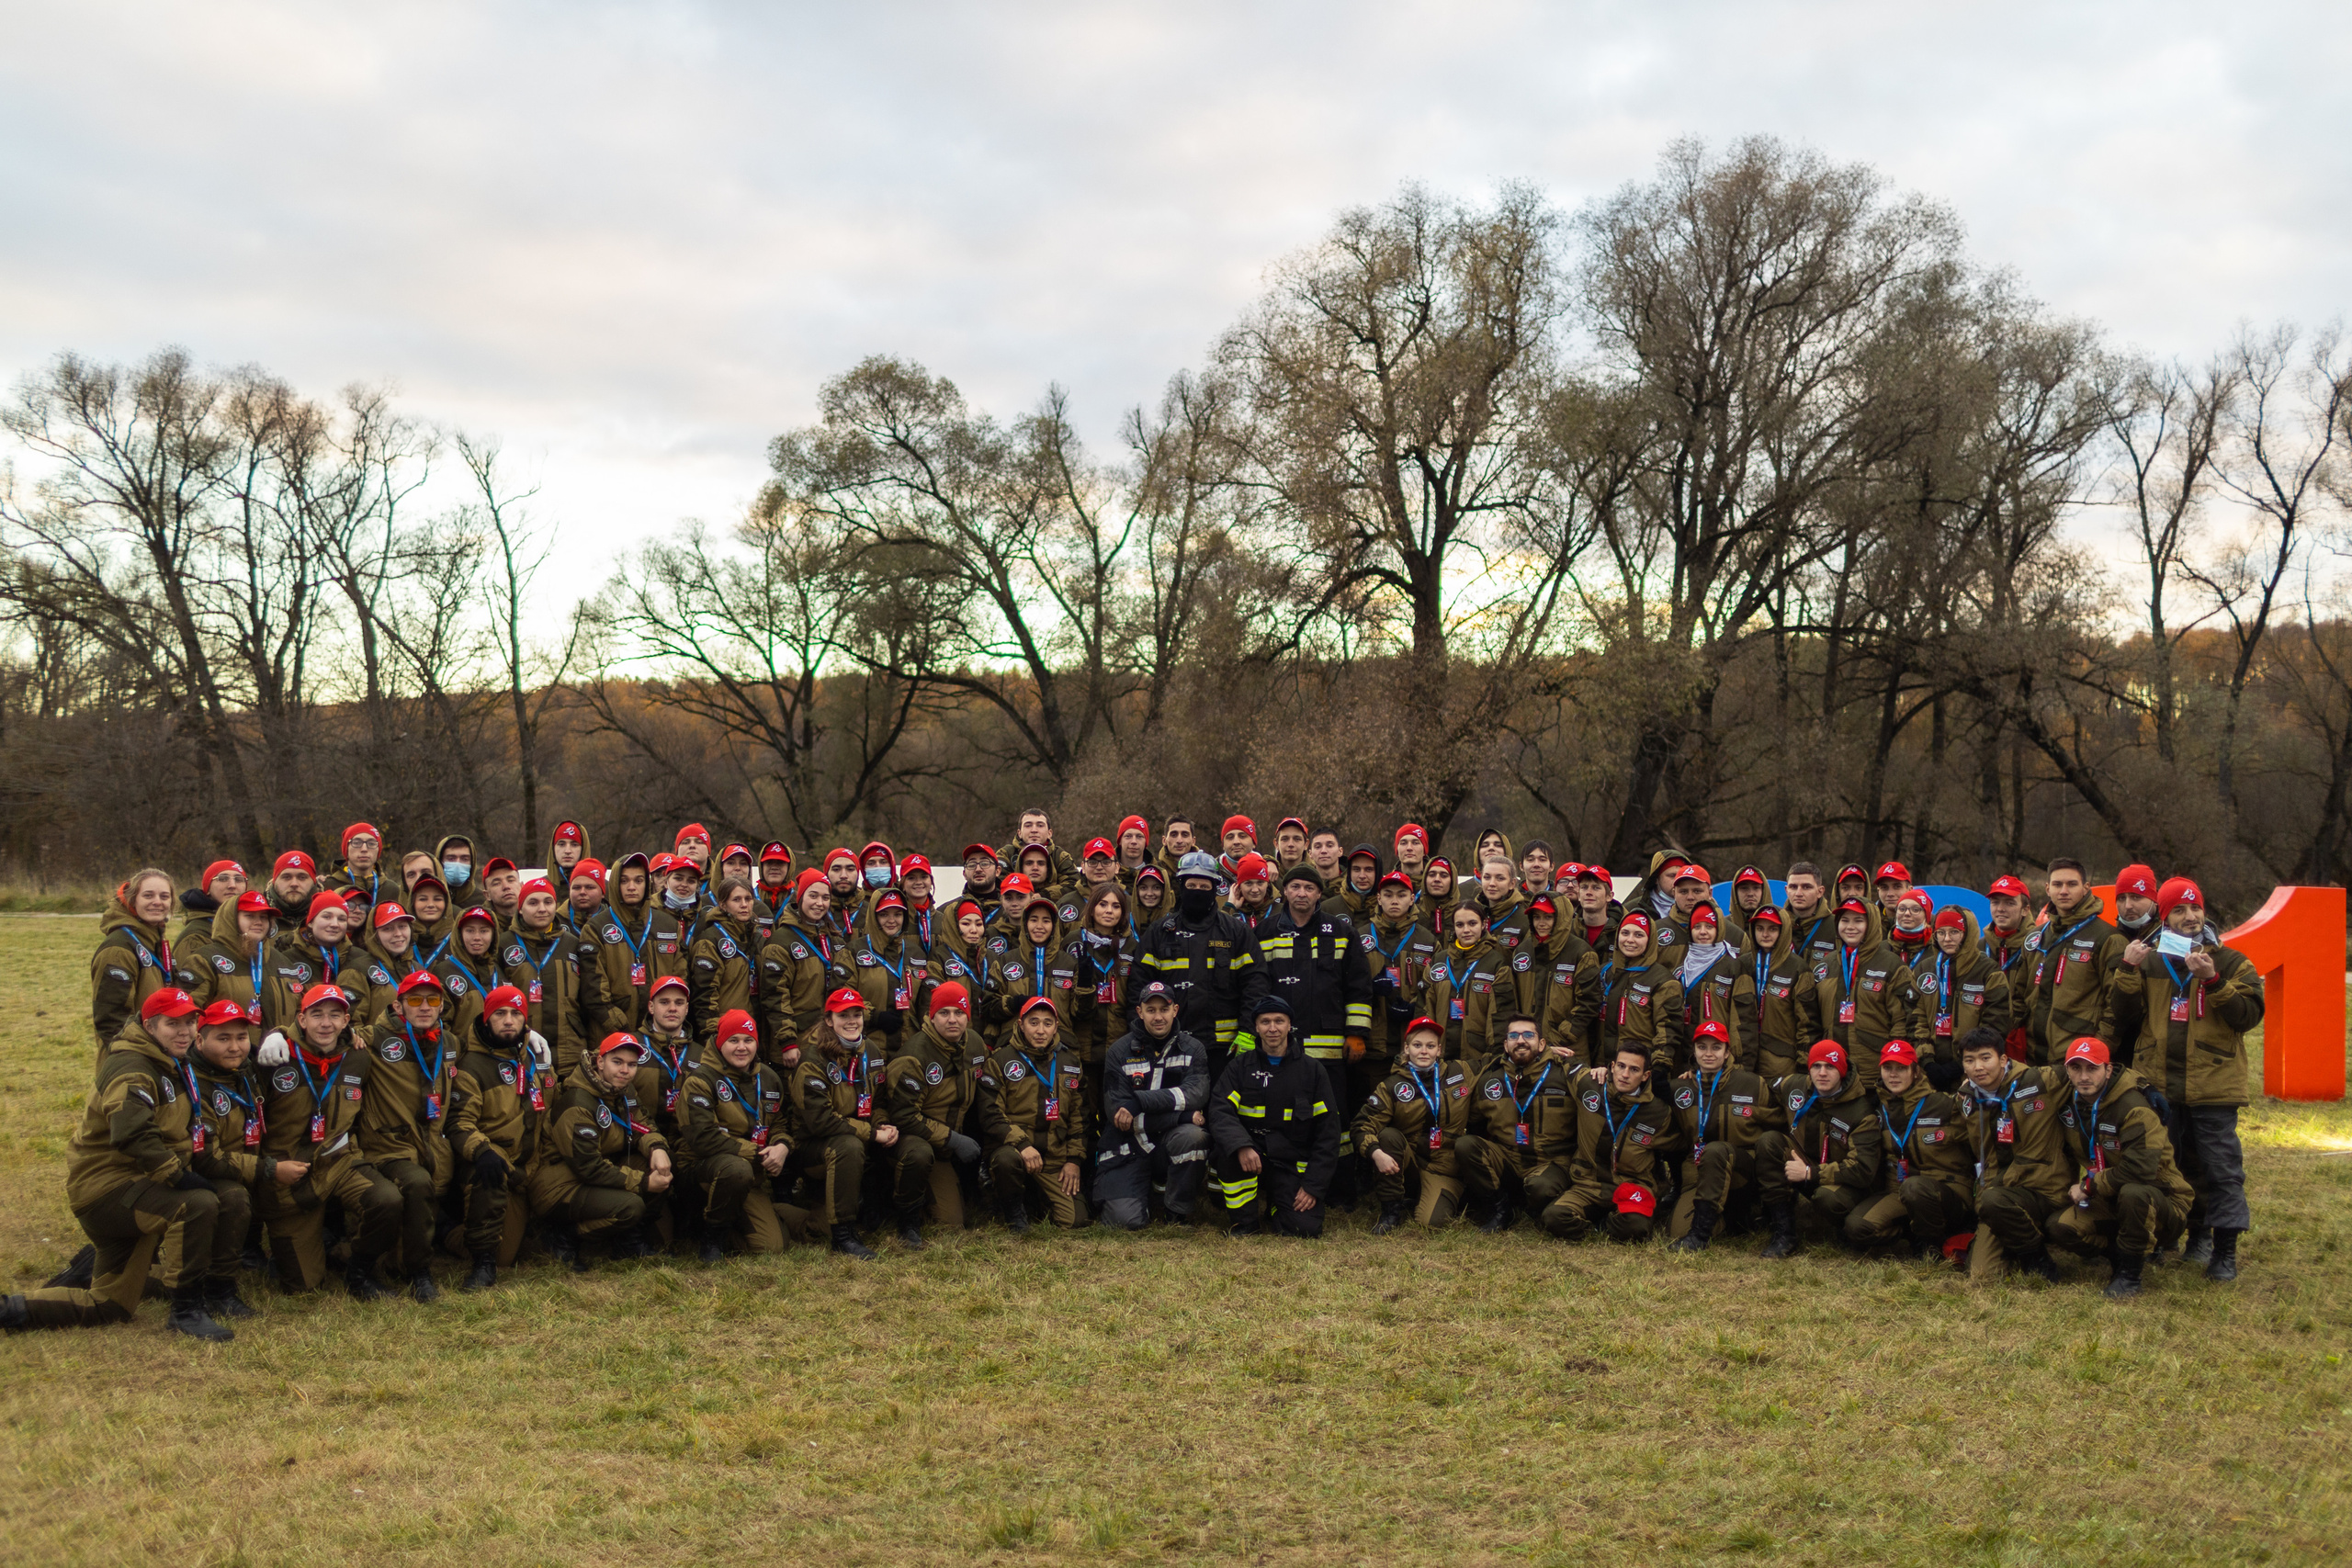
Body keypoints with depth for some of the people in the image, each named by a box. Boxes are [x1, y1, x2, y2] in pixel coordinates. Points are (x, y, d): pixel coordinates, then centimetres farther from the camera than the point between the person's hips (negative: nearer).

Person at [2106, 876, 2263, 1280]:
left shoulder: (2230, 963, 3)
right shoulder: (2148, 962, 10)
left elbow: (2249, 1014, -10)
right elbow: (2122, 1013, 4)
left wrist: (2213, 981, -22)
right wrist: (2127, 971, -11)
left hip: (2213, 1084, -3)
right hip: (2158, 1083, 3)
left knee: (2221, 1166, -3)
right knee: (2165, 1163, 11)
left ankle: (2225, 1249, 5)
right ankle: (2197, 1232, 27)